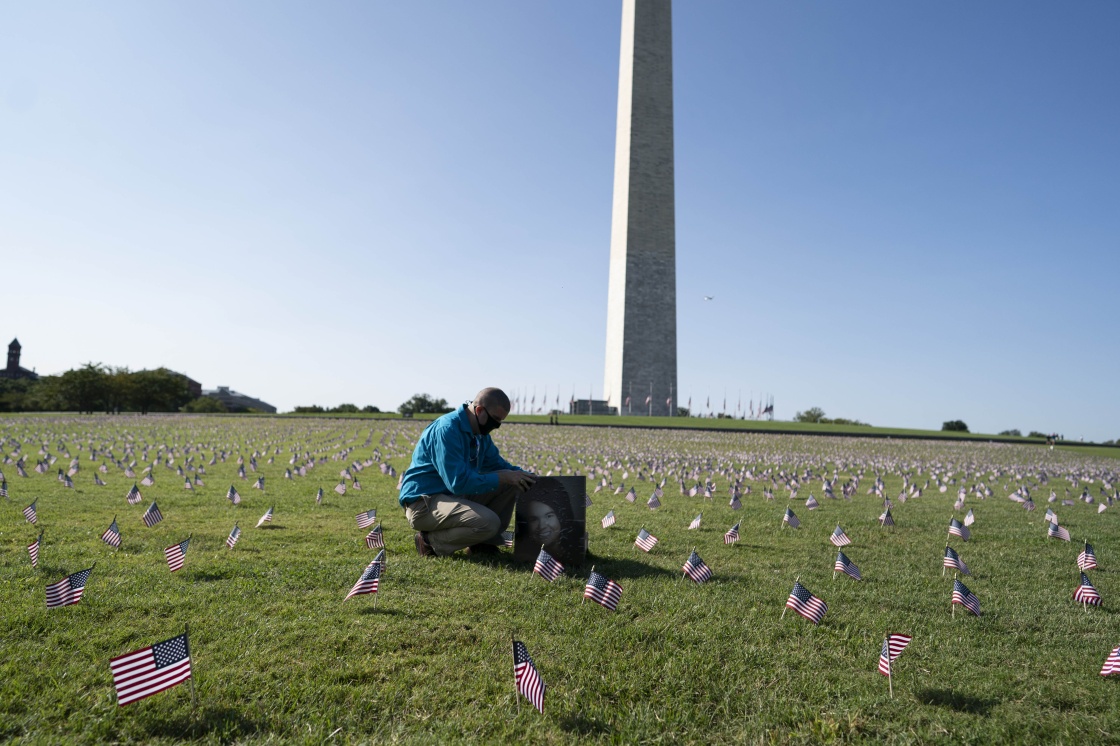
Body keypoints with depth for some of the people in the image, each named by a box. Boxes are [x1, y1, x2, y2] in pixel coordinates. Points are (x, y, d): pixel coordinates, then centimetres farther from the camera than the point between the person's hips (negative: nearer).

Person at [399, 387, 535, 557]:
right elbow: (458, 482, -27)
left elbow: (499, 465, 18)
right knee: (489, 522, -29)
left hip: (455, 496, 9)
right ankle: (431, 541, -9)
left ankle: (484, 543, 4)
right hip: (423, 503, -9)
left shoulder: (480, 434, 7)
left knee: (512, 484, 1)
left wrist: (525, 476, -2)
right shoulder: (447, 430, -22)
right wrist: (503, 477, -20)